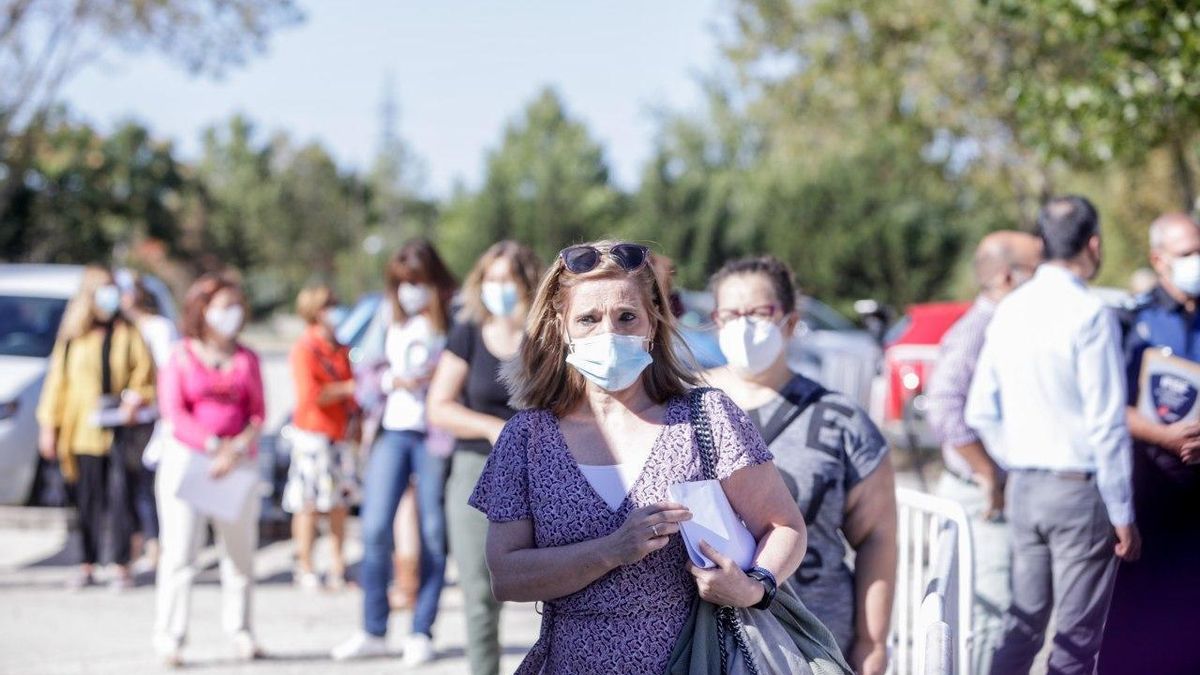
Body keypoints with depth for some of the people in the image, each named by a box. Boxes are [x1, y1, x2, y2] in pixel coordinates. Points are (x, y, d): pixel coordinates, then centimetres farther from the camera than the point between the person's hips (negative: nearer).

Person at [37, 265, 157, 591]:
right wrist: (49, 426, 7)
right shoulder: (71, 338, 9)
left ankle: (121, 567, 2)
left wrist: (136, 400, -13)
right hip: (82, 431, 2)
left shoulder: (128, 335, 5)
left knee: (120, 499, -4)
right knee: (87, 501, 4)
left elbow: (146, 376, 5)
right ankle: (88, 566, 12)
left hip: (120, 430, -2)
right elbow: (57, 380, 11)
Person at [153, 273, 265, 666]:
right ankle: (169, 638, -5)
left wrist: (237, 448, -13)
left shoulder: (246, 360, 11)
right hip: (188, 457, -3)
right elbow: (174, 411, -5)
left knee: (240, 552, 6)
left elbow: (258, 413, 5)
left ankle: (240, 633, 17)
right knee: (180, 552, -7)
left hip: (238, 465, 3)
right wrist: (214, 444, -15)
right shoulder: (182, 356, 3)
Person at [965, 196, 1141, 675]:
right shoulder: (1090, 314, -13)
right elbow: (1107, 423, -14)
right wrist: (1122, 513, -8)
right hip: (1080, 490, -6)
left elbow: (980, 411, 9)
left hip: (1022, 488, 6)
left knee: (1024, 622, 12)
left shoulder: (1009, 310, 6)